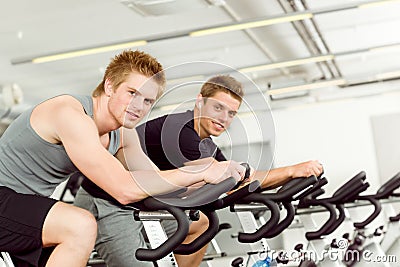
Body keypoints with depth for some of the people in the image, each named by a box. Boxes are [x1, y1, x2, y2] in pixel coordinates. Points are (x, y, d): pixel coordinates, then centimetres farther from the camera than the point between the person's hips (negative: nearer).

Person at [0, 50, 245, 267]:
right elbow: (124, 189, -34)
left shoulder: (123, 135, 3)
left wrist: (221, 176, -10)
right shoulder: (73, 114, -27)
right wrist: (202, 172, -32)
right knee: (81, 225, -32)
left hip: (27, 205, 9)